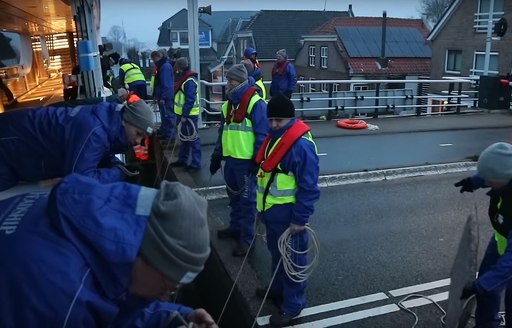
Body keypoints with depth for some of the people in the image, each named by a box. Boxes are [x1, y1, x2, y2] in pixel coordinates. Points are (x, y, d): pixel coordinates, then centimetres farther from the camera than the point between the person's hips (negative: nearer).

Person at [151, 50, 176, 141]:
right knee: (165, 115, 18)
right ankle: (164, 132, 29)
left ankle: (170, 135, -3)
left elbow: (166, 84, -23)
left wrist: (163, 97, -23)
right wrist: (156, 95, 20)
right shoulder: (161, 66, 16)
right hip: (162, 96, 11)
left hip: (166, 97, -11)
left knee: (169, 116, -6)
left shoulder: (165, 66, -17)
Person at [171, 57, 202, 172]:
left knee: (193, 139, -5)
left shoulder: (190, 81, -19)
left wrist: (184, 115, -22)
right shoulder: (184, 79, 14)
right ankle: (182, 160, 31)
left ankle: (195, 164, 1)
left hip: (189, 115, -11)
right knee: (184, 138, 19)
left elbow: (190, 100, -23)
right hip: (183, 114, 11)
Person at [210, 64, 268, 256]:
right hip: (231, 159, 8)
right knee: (234, 196, 20)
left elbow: (262, 135, -15)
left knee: (247, 200, 1)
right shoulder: (228, 104, 14)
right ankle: (235, 227, 36)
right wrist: (217, 155, 18)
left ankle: (247, 238, 10)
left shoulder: (256, 103, -13)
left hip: (247, 161, -8)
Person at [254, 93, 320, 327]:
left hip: (288, 215, -9)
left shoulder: (301, 145, -23)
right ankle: (278, 289, 46)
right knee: (277, 254, 25)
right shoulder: (274, 137, 6)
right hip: (272, 211, 9)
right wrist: (262, 206, 19)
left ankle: (292, 304, 24)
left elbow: (308, 187, -22)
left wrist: (300, 219, -19)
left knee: (292, 259, 8)